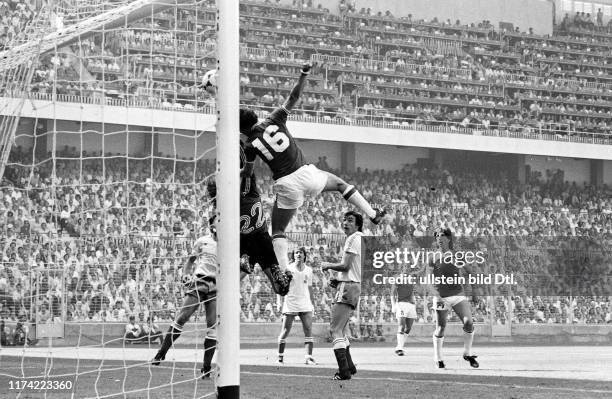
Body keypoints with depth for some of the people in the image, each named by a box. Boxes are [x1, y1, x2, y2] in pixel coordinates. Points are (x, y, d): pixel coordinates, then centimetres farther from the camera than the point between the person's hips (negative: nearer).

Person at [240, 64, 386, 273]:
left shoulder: (250, 145, -3)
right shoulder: (273, 120, 0)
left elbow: (247, 173, 8)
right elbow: (294, 97, 5)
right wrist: (304, 74, 10)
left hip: (286, 184, -2)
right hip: (305, 173, 2)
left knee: (278, 233, 7)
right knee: (340, 183, 29)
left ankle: (283, 273, -8)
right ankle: (373, 214, 29)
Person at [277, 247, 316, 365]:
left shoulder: (308, 270, 11)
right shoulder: (288, 269, 0)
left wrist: (312, 304, 17)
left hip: (305, 304, 3)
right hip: (290, 304, -3)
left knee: (308, 330, -9)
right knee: (285, 331, 0)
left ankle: (308, 356, -12)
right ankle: (280, 355, 13)